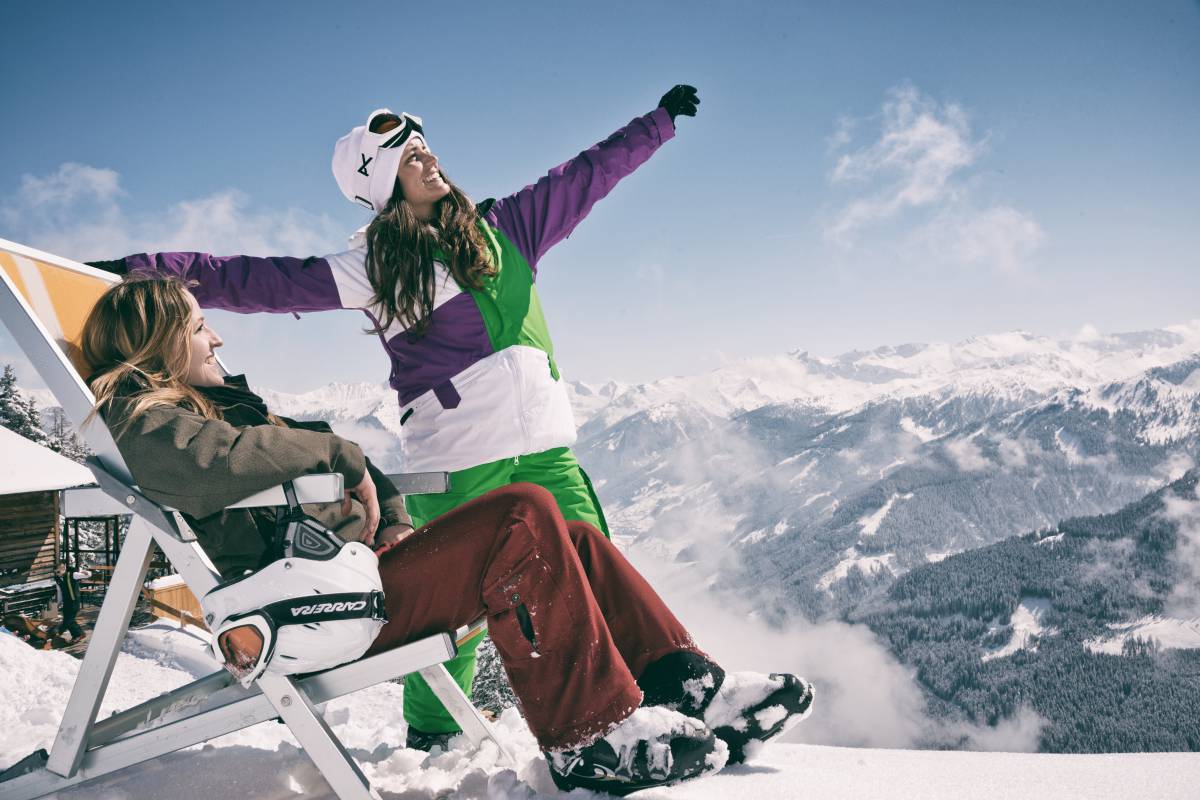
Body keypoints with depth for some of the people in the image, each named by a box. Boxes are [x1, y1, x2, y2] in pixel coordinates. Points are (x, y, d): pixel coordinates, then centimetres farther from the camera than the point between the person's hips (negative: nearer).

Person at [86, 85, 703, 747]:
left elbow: (586, 175, 22)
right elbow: (252, 280, 1)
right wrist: (139, 269, -3)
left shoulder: (502, 229, 13)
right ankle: (432, 736, 19)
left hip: (543, 442, 4)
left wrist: (660, 120, 29)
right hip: (456, 456, -4)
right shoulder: (371, 268, 2)